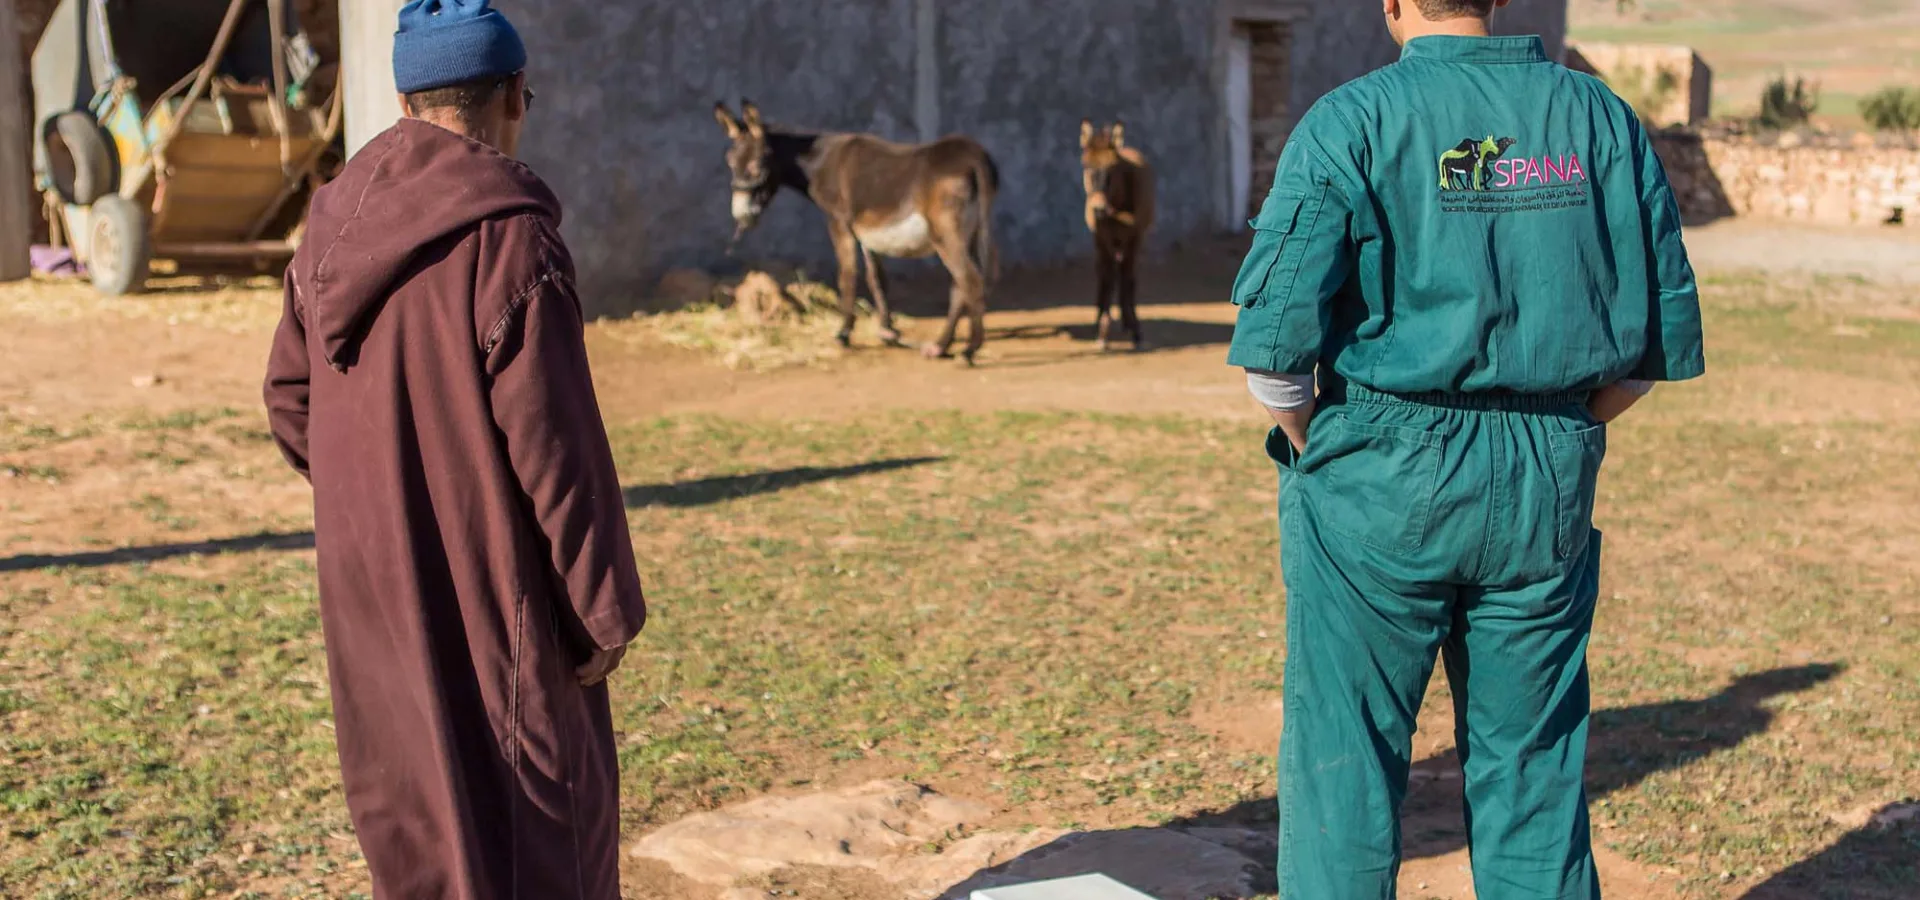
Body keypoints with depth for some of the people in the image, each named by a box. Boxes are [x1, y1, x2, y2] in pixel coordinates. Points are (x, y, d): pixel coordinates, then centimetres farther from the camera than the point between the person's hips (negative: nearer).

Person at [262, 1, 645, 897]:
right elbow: (554, 439, -18)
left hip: (369, 582, 7)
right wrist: (603, 606, -10)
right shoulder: (507, 233, -18)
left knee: (411, 803, 20)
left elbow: (291, 401, 12)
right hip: (490, 589, -7)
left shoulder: (334, 224, 4)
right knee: (529, 820, 4)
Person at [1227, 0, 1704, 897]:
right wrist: (1557, 437, 14)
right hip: (1550, 491, 4)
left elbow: (1274, 338, -14)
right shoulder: (1601, 118, 6)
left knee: (1344, 763, 7)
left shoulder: (1352, 121, -7)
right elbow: (1662, 331, 6)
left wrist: (1315, 450, 2)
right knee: (1533, 771, 13)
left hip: (1382, 485, -4)